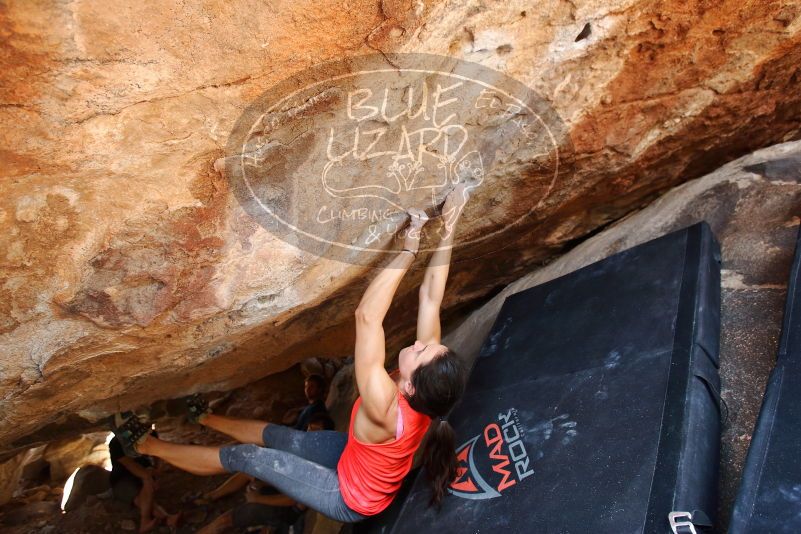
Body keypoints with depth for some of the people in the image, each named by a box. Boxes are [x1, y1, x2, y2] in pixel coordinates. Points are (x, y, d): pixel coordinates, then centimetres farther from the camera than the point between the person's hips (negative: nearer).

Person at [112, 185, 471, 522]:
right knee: (278, 436, 19)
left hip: (351, 498, -6)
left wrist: (408, 250, -52)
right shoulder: (423, 398, -25)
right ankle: (204, 418, 42)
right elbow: (430, 297, -24)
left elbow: (366, 316, -52)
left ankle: (150, 446, 21)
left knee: (243, 456, 1)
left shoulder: (385, 412, -44)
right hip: (360, 462, 6)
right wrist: (449, 228, -26)